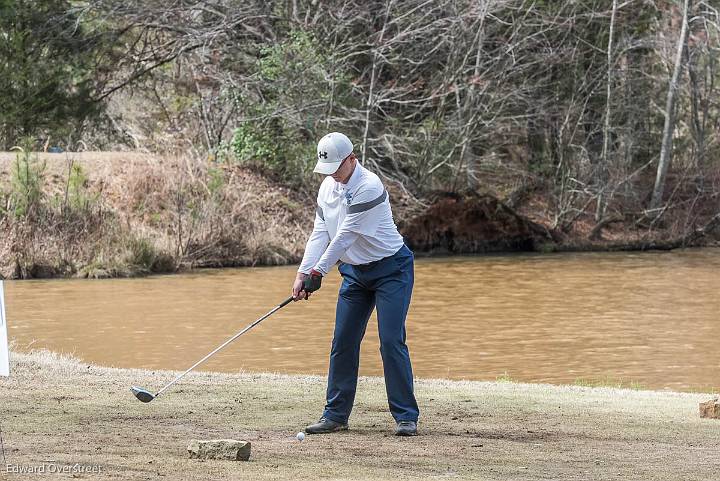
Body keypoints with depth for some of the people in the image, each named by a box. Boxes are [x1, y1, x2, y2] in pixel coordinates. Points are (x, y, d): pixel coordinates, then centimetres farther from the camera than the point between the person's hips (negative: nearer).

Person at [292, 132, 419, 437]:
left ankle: (406, 416, -9)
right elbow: (320, 233, -1)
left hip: (391, 269, -8)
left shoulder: (368, 187, -24)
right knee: (343, 342, 4)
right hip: (355, 271, 8)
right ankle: (336, 415, 11)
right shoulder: (328, 186, 2)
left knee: (391, 341, -13)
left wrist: (318, 273, -21)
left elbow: (345, 236, -25)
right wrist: (302, 274, -12)